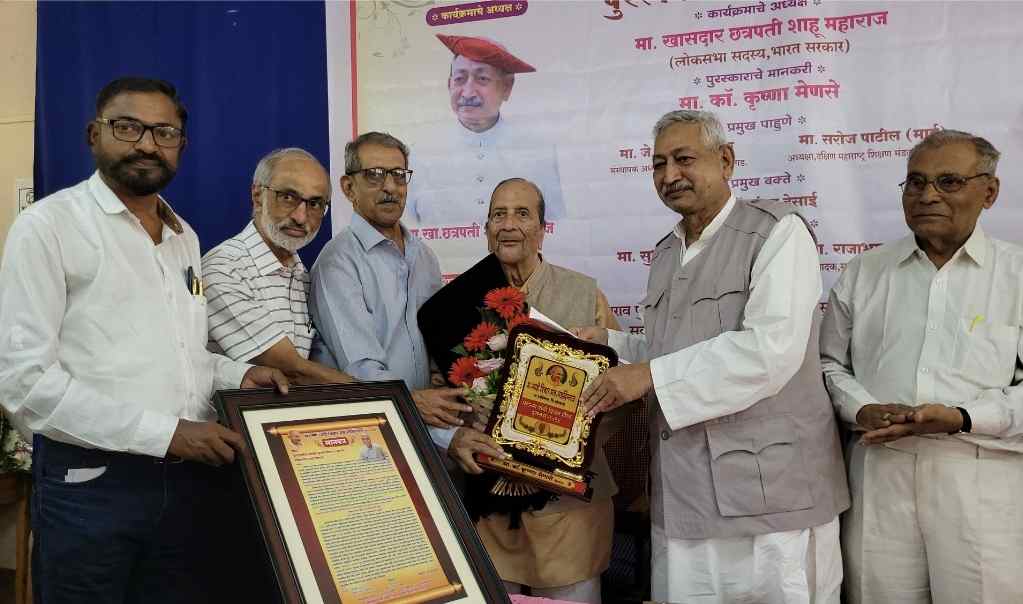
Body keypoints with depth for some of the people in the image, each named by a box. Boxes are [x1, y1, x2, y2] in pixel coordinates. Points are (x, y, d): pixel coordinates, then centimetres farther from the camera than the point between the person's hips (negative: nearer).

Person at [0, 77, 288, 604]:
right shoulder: (48, 225, -8)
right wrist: (165, 433, -19)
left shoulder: (185, 237, 13)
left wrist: (237, 376, 3)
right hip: (89, 485, -6)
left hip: (188, 478, 6)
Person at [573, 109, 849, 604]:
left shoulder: (777, 233, -8)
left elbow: (771, 350, -21)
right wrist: (609, 344, 6)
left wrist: (650, 375, -19)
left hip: (770, 493, -7)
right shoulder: (666, 253, 17)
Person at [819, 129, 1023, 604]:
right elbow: (830, 362, 14)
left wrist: (962, 418, -16)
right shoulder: (864, 273, 12)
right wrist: (862, 410, -5)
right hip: (879, 473, 2)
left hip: (982, 481, -2)